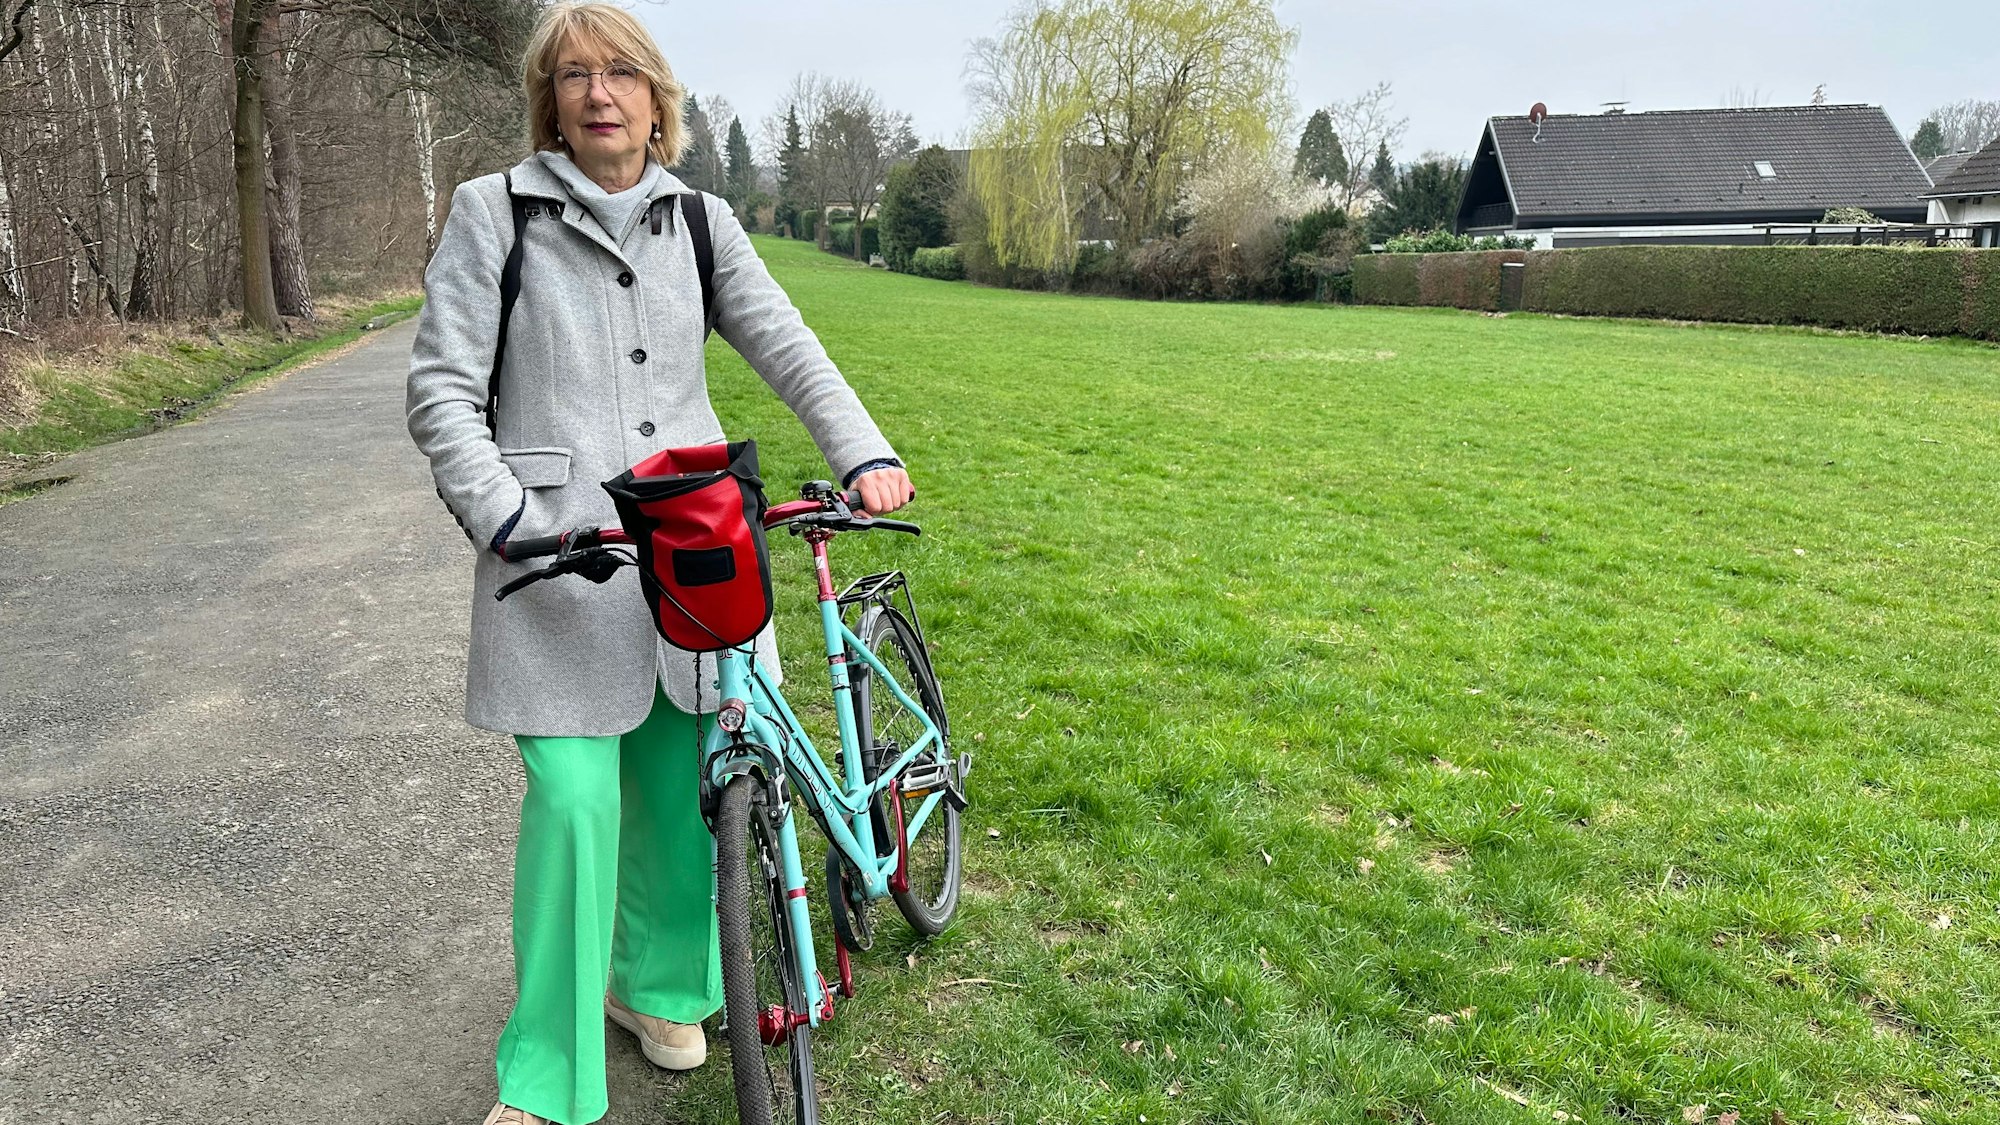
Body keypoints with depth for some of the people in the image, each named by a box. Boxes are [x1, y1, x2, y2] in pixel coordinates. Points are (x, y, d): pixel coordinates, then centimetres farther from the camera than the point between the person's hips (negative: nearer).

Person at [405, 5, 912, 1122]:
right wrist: (507, 518, -14)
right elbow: (442, 389, -1)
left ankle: (654, 982, 34)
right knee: (574, 798, -8)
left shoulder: (700, 219, 12)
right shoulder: (494, 211, 3)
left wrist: (865, 452, -11)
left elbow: (785, 345, 4)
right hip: (559, 558, -3)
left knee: (680, 784, 7)